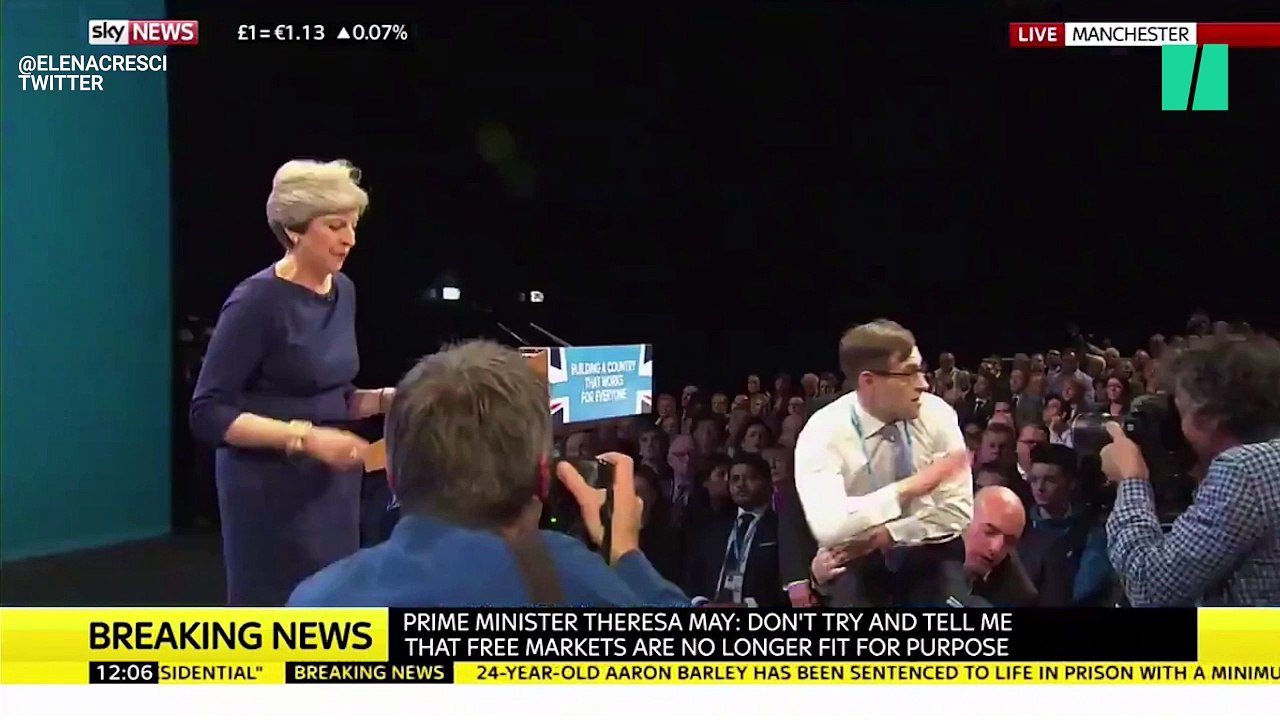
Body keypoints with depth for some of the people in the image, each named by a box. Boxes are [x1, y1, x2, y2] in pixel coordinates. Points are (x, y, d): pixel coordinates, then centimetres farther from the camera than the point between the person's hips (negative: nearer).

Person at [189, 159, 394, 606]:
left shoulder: (343, 291, 7)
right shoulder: (257, 300, -15)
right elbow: (208, 413, -17)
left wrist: (384, 399, -1)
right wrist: (304, 438, -24)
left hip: (334, 485, 7)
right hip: (272, 490, -7)